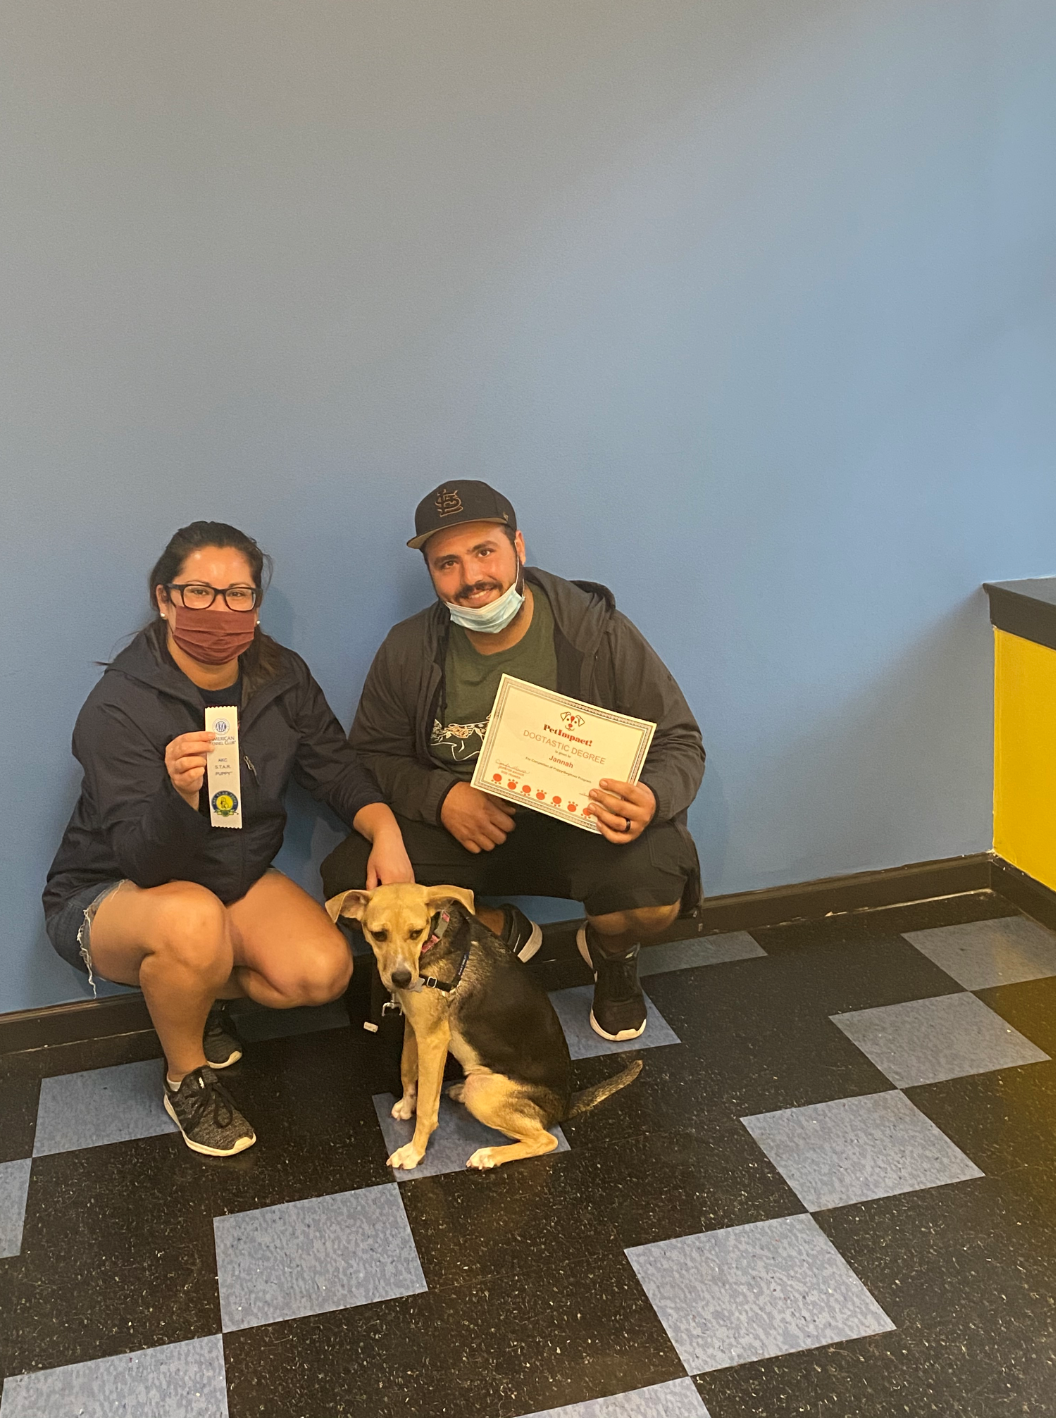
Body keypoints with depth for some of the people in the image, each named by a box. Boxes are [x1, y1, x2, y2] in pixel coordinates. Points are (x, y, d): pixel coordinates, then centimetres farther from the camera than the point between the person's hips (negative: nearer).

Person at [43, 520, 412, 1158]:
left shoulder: (281, 677, -8)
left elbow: (337, 766, -2)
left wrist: (385, 828, -23)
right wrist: (180, 795, -50)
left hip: (236, 876, 5)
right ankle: (185, 1078, -8)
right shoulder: (118, 707, -25)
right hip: (109, 893, -5)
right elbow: (144, 863, -29)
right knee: (193, 919, -39)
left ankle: (199, 994, 14)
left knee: (325, 971, -18)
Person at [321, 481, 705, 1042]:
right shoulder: (408, 651, -4)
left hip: (580, 824, -2)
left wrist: (652, 799, -31)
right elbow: (372, 755, 4)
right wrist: (441, 797, -18)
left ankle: (612, 951, 10)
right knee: (349, 879, -21)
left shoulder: (598, 633, -11)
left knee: (653, 891, -34)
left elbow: (679, 742, -6)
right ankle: (501, 933, 10)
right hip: (459, 829, 3)